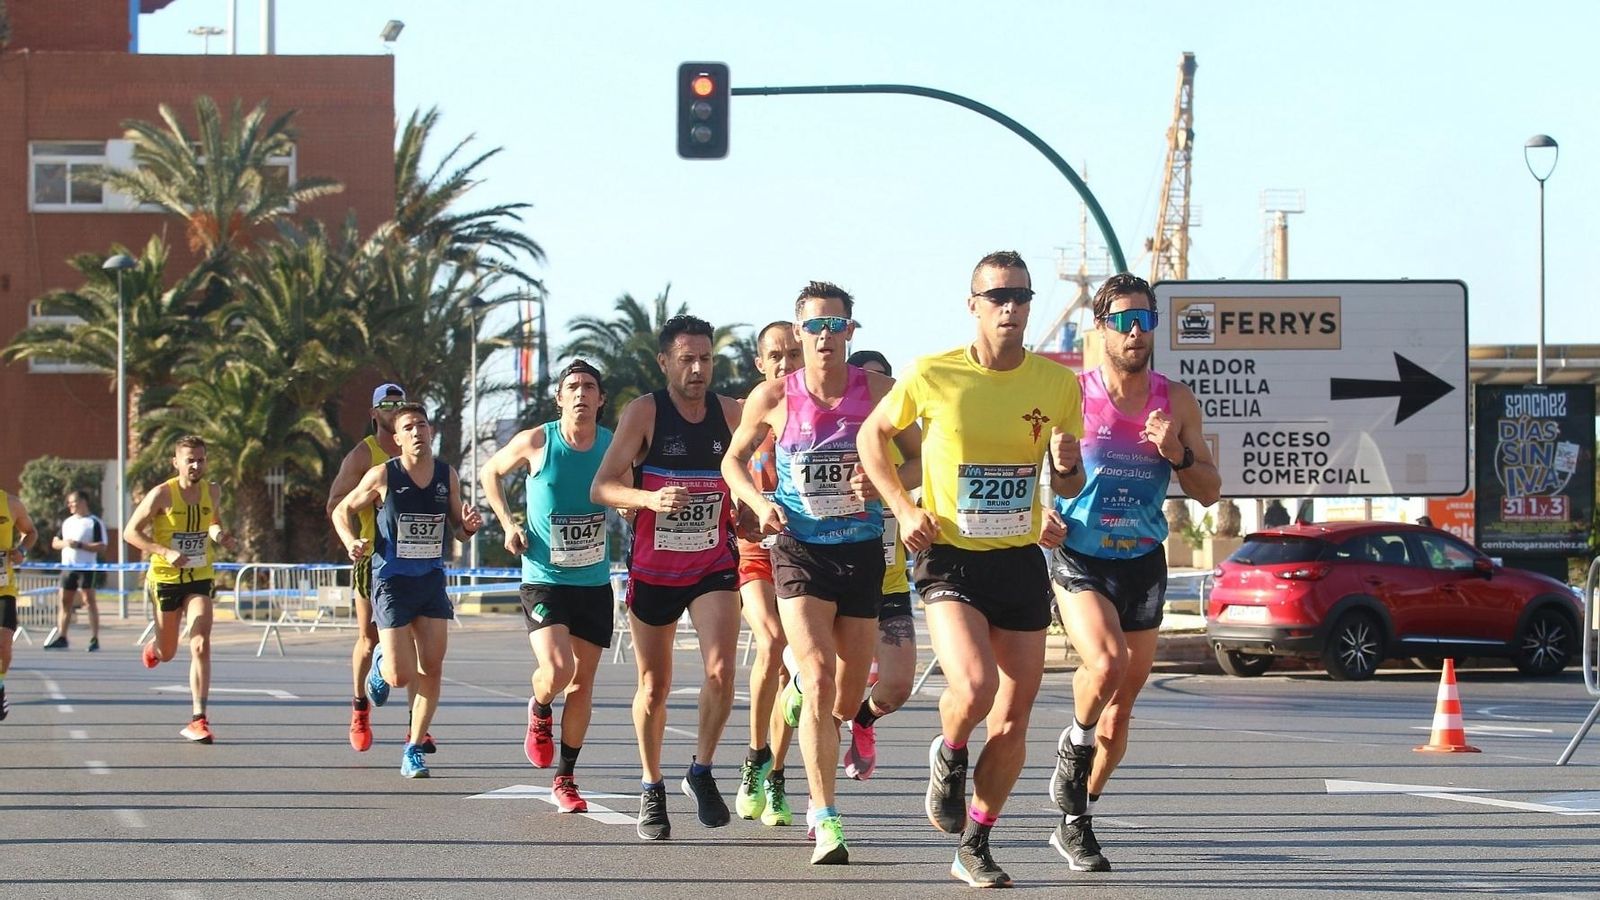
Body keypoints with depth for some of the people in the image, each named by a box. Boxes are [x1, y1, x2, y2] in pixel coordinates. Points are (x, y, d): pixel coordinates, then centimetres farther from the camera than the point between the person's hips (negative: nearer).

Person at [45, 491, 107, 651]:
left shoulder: (95, 523, -5)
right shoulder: (67, 522, 16)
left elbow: (101, 546, -12)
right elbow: (55, 542, 18)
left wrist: (79, 545, -19)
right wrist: (64, 543, -5)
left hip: (86, 567, -7)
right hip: (67, 566, 7)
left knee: (89, 601, -7)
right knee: (65, 601, 6)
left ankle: (94, 639, -6)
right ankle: (61, 637, 10)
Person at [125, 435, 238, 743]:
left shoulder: (212, 492, 0)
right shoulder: (162, 494, -14)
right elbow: (131, 532, -11)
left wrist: (221, 535, -3)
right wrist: (166, 552, -24)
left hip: (200, 579, 2)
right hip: (166, 578, -2)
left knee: (200, 645, -17)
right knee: (167, 654, 12)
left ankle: (198, 720, -17)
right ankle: (154, 646, 53)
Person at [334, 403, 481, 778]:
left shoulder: (448, 476, 3)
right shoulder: (383, 476, -7)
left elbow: (458, 529, 13)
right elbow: (342, 510, 5)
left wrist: (469, 526, -10)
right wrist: (352, 542, -14)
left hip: (432, 581, 3)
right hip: (391, 582, -3)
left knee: (431, 670, -1)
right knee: (400, 676, -8)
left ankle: (413, 750, 12)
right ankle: (381, 663, 30)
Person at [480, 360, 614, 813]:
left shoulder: (615, 446, -2)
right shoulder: (536, 443, -8)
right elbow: (490, 473, 10)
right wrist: (507, 522, -1)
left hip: (595, 584, 3)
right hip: (544, 579, -3)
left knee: (582, 682, 7)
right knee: (557, 670, -21)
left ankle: (565, 779, 20)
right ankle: (539, 712, 15)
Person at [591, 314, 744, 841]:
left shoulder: (730, 413, -1)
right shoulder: (644, 412, -11)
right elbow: (601, 488, -19)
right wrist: (650, 499, -36)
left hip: (713, 566, 1)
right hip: (653, 569, -1)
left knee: (720, 669, -19)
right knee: (654, 687, 8)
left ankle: (701, 772, 1)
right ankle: (652, 788, 29)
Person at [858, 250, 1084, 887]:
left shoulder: (1057, 384, 0)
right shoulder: (933, 376, -7)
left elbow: (1068, 486, 13)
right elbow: (872, 435, 10)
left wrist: (1067, 467, -12)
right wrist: (904, 508, -3)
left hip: (1022, 564, 3)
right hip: (951, 559, -3)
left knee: (1011, 725, 4)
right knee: (973, 689, -26)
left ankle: (974, 847, 22)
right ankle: (949, 757, 9)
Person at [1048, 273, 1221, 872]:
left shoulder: (1176, 401, 4)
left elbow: (1210, 492, 6)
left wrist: (1177, 454, -13)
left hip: (1143, 562, 4)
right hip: (1079, 559, -4)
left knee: (1121, 705, 7)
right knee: (1106, 662, -30)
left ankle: (1075, 823, 25)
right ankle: (1074, 746, 0)